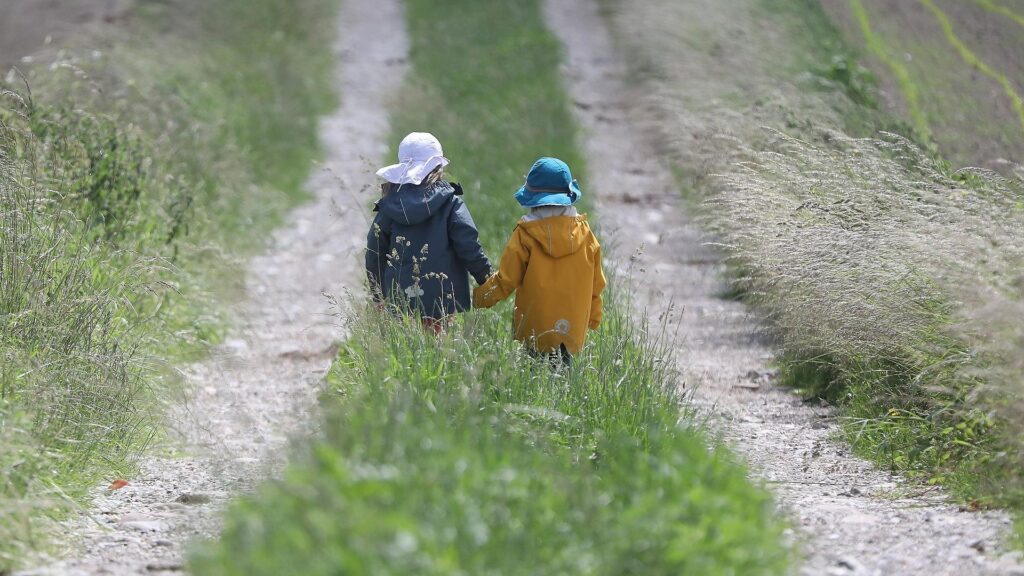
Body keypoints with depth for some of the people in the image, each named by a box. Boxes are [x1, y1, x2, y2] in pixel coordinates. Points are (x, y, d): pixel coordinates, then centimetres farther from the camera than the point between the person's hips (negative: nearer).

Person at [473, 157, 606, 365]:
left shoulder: (525, 235, -6)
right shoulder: (585, 233, 5)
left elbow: (505, 282, 0)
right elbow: (596, 284, 15)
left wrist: (478, 298, 18)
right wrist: (593, 320, 29)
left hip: (536, 329, -3)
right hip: (574, 330, 3)